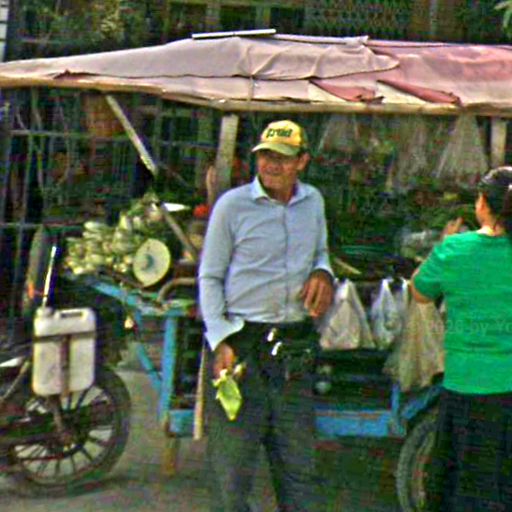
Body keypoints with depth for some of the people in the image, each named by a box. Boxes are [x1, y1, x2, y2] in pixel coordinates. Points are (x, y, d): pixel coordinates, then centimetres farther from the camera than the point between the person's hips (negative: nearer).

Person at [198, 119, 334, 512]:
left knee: (299, 462, 11)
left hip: (295, 347, 4)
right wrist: (220, 342, -10)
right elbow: (209, 277, 0)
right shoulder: (233, 204, -4)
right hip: (242, 343, -4)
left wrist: (323, 273, 0)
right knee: (231, 462, 2)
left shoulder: (313, 201, 9)